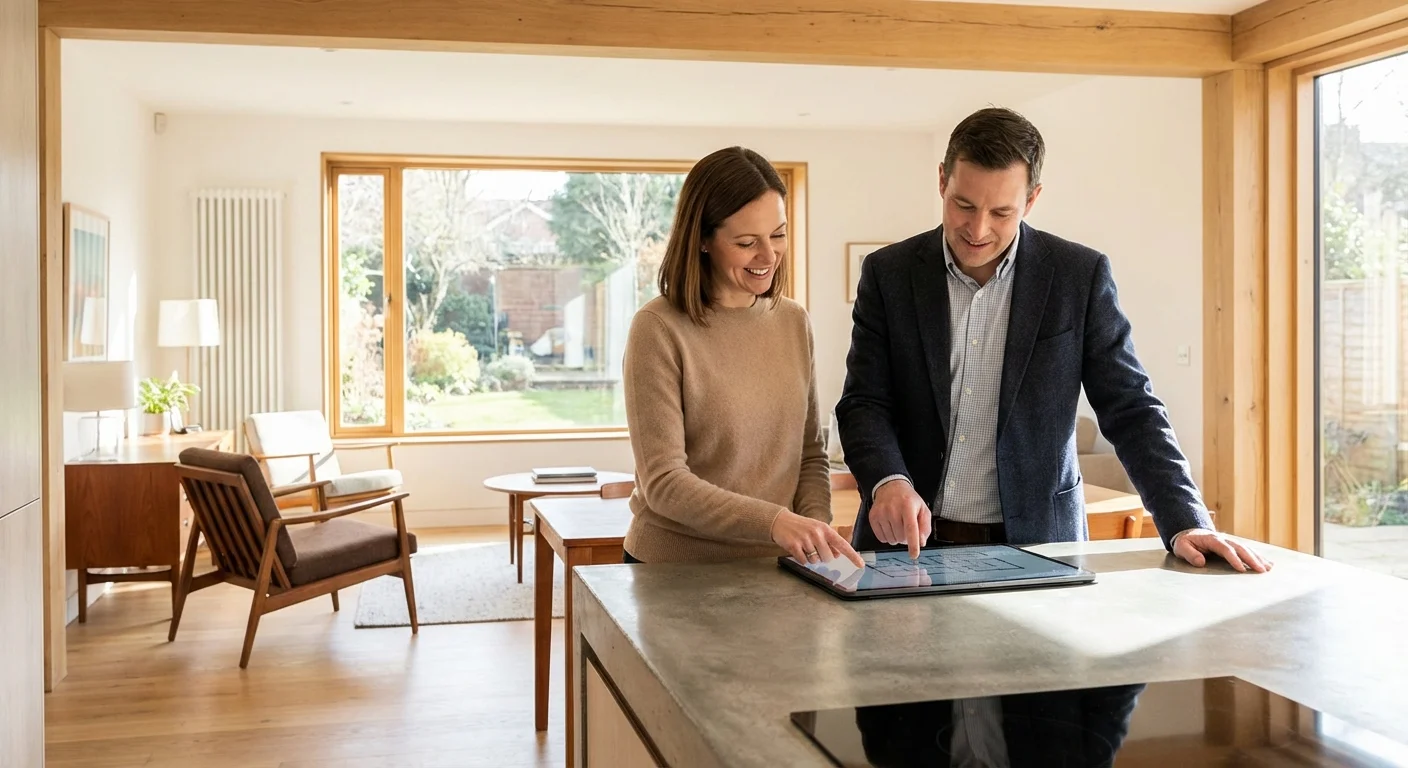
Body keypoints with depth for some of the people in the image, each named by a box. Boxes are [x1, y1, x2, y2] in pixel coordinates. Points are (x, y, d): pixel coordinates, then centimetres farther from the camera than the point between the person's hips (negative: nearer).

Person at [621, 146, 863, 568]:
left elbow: (810, 454, 9)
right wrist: (774, 522, -27)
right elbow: (663, 482, -17)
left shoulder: (795, 322, 4)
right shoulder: (659, 329, -13)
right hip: (675, 574, -4)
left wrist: (816, 528, -9)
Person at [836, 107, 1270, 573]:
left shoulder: (1081, 276, -2)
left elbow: (1130, 410, 1)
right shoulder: (889, 273, 0)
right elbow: (863, 403, -2)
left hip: (1033, 547, 0)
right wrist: (888, 481, -21)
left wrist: (1186, 524, -9)